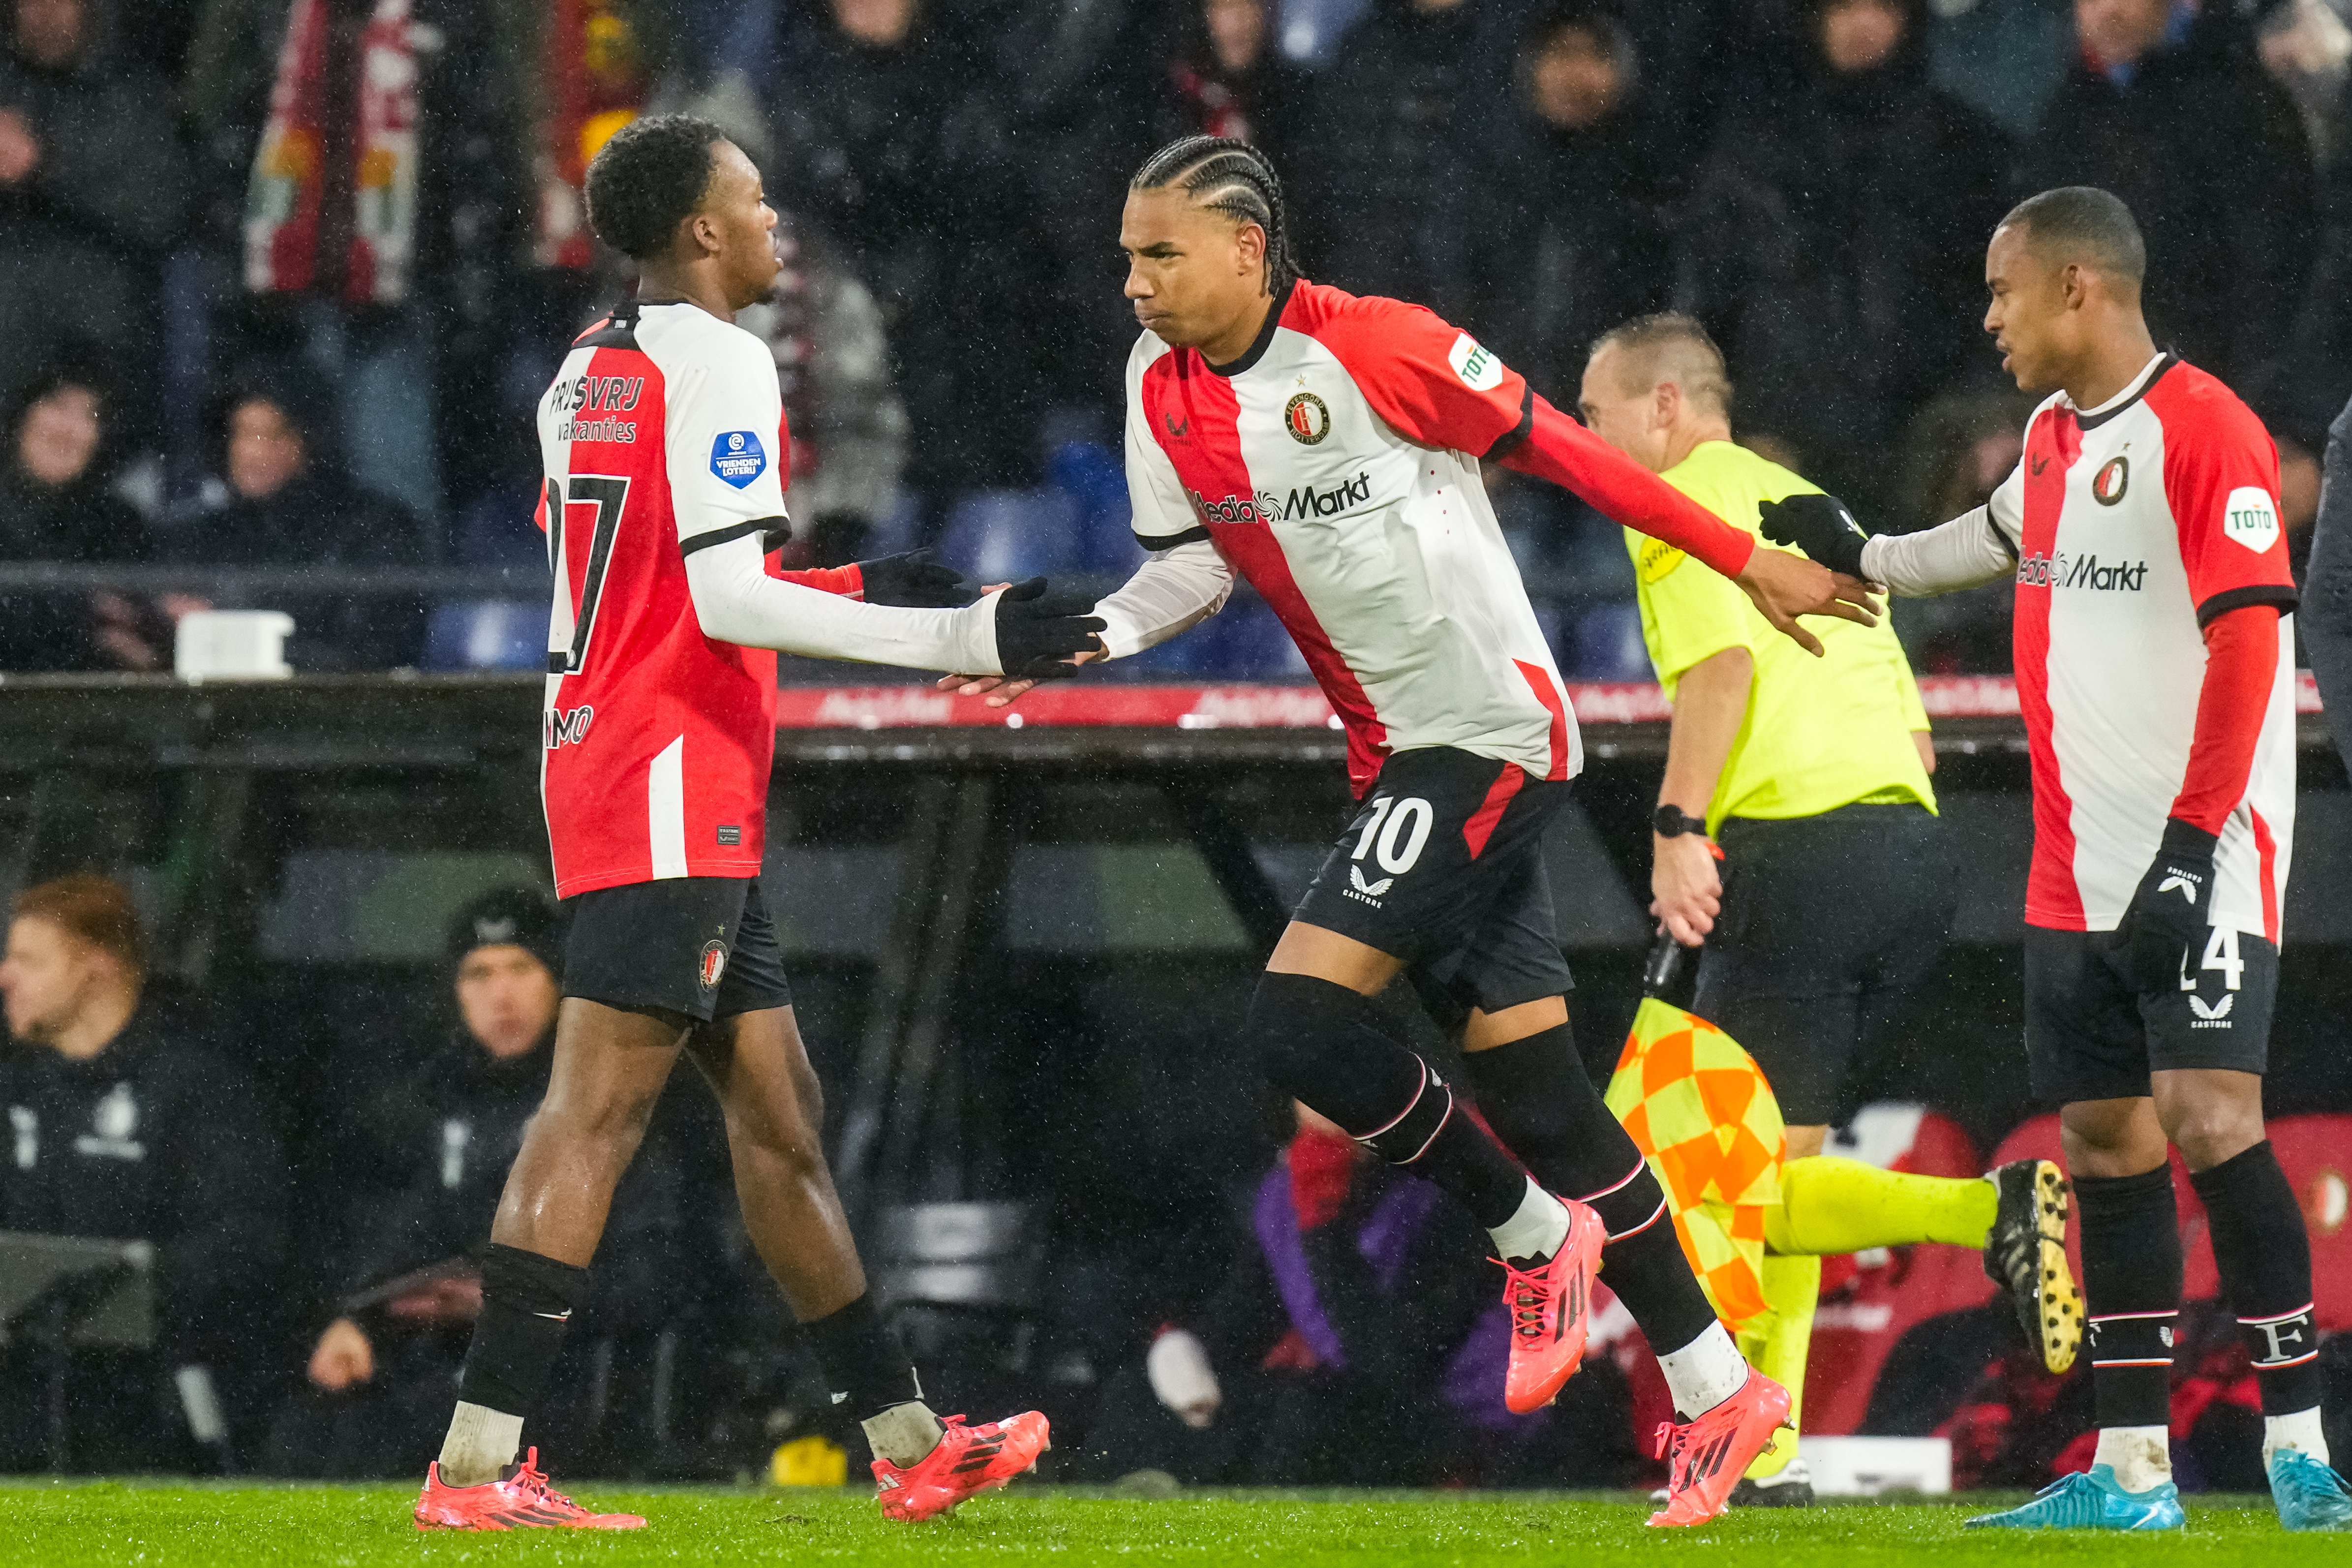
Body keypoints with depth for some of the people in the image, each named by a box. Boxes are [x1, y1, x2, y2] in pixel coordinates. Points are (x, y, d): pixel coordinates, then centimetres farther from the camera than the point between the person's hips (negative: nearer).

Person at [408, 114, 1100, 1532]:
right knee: (597, 1112, -13)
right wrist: (960, 637, -16)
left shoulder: (588, 370, 18)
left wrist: (855, 589, 28)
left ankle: (906, 1441, 19)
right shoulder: (717, 361, -11)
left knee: (781, 1114, 13)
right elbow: (727, 602, -18)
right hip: (674, 786, -10)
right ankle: (479, 1462, -18)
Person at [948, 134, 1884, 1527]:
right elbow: (1194, 569, 10)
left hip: (1492, 728, -8)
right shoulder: (1163, 392, 5)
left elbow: (1565, 453, -9)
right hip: (1400, 757, 8)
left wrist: (1748, 562, -3)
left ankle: (1534, 1230, 2)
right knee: (1531, 1081, 6)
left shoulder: (1374, 348, -16)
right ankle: (1714, 1386, 13)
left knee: (1303, 1012, -18)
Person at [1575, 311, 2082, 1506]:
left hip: (1799, 845, -9)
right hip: (1912, 838, 9)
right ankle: (1766, 1452, 10)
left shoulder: (1685, 500, 2)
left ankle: (1990, 1211, -24)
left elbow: (1724, 658, -17)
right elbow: (1915, 732, 25)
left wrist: (1678, 829, -21)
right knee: (1776, 1160, 16)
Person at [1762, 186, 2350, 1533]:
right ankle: (2133, 1473, 6)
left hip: (2204, 857, -8)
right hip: (2077, 871, 8)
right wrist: (1861, 557, 48)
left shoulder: (2204, 430, -12)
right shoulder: (2052, 439, 14)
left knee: (2208, 1113, -18)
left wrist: (2192, 840, -21)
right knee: (2104, 1143, 5)